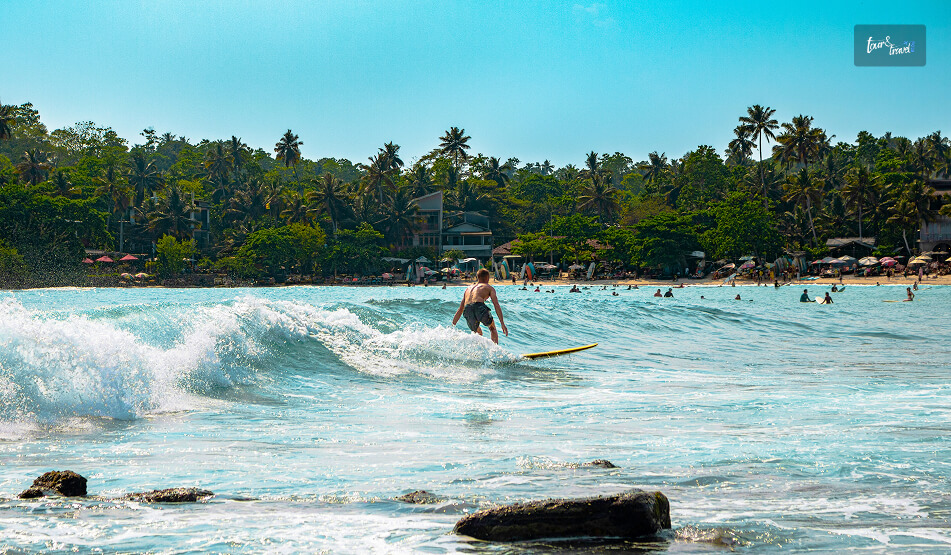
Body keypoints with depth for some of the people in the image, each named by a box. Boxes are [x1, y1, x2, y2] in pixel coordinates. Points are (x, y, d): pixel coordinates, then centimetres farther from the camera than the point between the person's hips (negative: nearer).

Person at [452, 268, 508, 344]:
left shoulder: (468, 288, 34)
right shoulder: (489, 287, 21)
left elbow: (460, 309, 33)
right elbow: (496, 305, 6)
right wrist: (502, 324, 1)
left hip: (467, 310, 4)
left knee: (478, 332, 29)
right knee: (492, 328, 23)